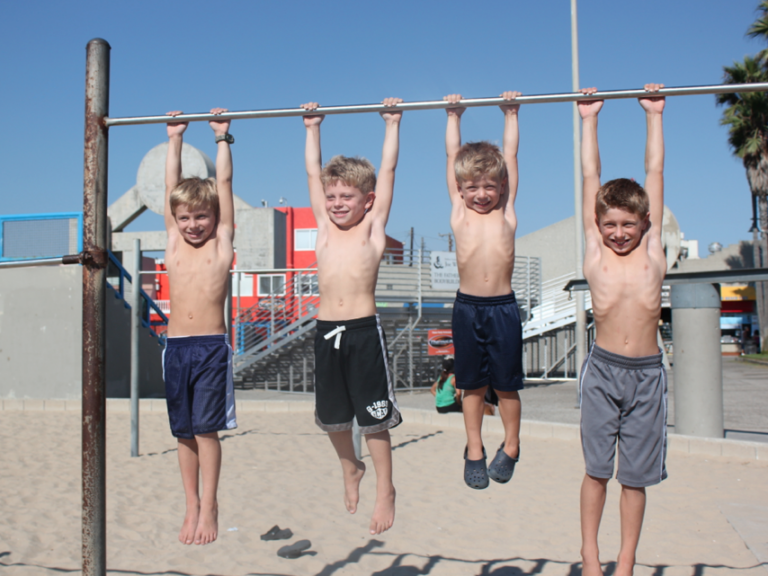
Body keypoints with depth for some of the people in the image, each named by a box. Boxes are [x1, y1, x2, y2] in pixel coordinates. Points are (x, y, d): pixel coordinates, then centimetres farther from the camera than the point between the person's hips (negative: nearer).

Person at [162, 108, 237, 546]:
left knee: (206, 429, -4)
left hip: (212, 348, -3)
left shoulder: (222, 243, 4)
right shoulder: (173, 243, 12)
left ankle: (209, 506, 6)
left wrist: (222, 138, 9)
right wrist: (175, 140, 19)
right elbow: (171, 186, 16)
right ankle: (192, 506, 19)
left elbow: (223, 184, 5)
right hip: (176, 347, 3)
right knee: (185, 433, 8)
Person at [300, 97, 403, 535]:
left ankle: (386, 491, 19)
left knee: (374, 417, 3)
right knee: (332, 417, 15)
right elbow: (313, 172, 19)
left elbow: (388, 170, 6)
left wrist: (392, 124, 8)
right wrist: (313, 128, 23)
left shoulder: (373, 227, 4)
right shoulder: (325, 228, 13)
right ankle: (350, 470, 41)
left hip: (364, 329, -4)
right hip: (326, 330, 4)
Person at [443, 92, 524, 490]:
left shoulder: (506, 213, 3)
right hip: (467, 307, 1)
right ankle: (474, 451, 25)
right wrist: (453, 116, 15)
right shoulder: (459, 212, 4)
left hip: (503, 307, -1)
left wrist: (511, 114, 13)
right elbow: (452, 156, 10)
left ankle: (511, 446, 28)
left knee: (506, 384, 10)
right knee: (472, 385, 11)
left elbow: (510, 156, 9)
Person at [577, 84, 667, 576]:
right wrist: (590, 120, 10)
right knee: (597, 469, 6)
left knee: (636, 476, 8)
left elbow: (655, 172, 7)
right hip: (603, 370, 0)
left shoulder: (652, 250, 3)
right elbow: (591, 176, 5)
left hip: (647, 373, 1)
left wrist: (654, 115, 11)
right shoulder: (595, 253, 1)